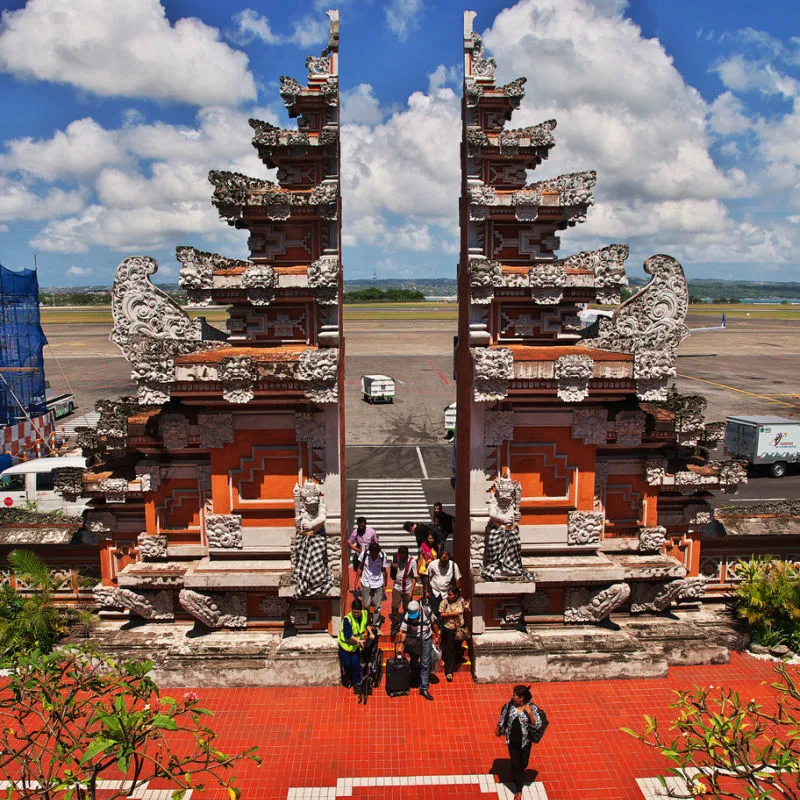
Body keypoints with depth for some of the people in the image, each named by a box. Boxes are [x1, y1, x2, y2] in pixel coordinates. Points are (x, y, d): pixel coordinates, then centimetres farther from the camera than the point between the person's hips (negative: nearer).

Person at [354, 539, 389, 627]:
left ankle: (376, 625, 21)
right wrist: (357, 582, 2)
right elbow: (360, 568, 0)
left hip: (378, 584, 0)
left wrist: (384, 584, 5)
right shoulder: (364, 554, -15)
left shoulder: (383, 556, -15)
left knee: (377, 607, 6)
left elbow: (383, 571, -2)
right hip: (366, 584, 0)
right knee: (366, 605, 8)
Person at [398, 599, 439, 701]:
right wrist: (402, 645, -19)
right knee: (414, 663, 15)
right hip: (413, 642, 0)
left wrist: (437, 635, 11)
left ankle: (424, 688, 0)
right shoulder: (407, 617, -17)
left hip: (426, 640, 0)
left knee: (425, 664, -3)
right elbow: (403, 632, -15)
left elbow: (433, 624, 2)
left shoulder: (426, 611, -14)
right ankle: (413, 681, 39)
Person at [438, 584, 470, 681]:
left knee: (457, 647, 15)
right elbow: (441, 614, -14)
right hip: (448, 629, -3)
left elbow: (465, 612, 4)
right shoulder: (444, 602, -13)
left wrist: (466, 608, -18)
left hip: (460, 628, 3)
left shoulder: (461, 601, -7)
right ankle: (449, 672, 10)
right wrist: (453, 613, -21)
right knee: (449, 649, 1)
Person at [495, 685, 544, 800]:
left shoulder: (532, 708, -21)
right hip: (512, 740, 1)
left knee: (523, 764, 18)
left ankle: (516, 777, 53)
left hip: (525, 741, -1)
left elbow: (538, 725, -22)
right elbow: (503, 717, 4)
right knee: (515, 765, 6)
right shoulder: (510, 704, -12)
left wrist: (530, 713, -35)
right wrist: (498, 729, 16)